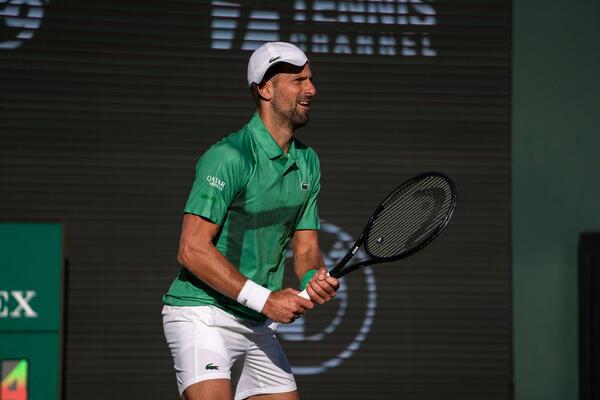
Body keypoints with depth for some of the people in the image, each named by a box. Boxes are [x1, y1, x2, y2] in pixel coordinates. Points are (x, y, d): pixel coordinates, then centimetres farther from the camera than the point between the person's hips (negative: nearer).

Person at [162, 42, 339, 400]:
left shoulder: (307, 162, 11)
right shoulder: (229, 156, -15)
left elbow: (306, 247, 14)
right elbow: (193, 249, -19)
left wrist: (315, 277, -11)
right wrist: (264, 299, -20)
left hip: (258, 327, 8)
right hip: (203, 316, -8)